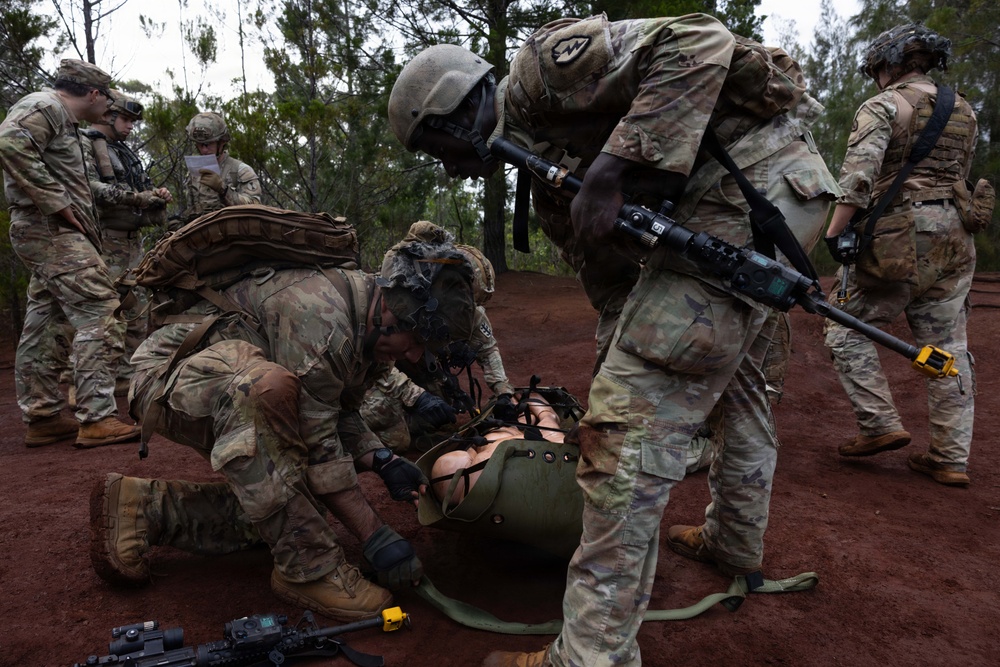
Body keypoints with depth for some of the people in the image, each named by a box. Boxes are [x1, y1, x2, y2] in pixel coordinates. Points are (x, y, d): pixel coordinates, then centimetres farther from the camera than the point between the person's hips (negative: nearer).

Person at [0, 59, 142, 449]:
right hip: (52, 229, -11)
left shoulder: (62, 120, 24)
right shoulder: (43, 106, -6)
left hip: (51, 232, 11)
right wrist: (60, 204, -21)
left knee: (45, 324, 10)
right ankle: (97, 419, -17)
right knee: (98, 317, -15)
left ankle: (42, 418, 16)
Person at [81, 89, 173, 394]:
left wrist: (158, 195, 1)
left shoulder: (125, 152, 22)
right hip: (104, 240, -8)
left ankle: (127, 376, 15)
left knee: (136, 314, 8)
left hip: (132, 241, 9)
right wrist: (136, 198, -24)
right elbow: (89, 187, -18)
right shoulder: (84, 143, -3)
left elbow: (143, 188, 24)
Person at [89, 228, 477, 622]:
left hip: (242, 400, 9)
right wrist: (375, 537, -25)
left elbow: (338, 415, 6)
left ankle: (143, 506, 9)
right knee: (268, 386, -41)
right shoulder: (318, 316, -32)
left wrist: (382, 462, -11)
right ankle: (307, 569, -29)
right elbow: (318, 448, -30)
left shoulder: (371, 326, -1)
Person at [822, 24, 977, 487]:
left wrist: (833, 234, -16)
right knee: (947, 347, 8)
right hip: (955, 237, 7)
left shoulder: (882, 107, -5)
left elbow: (857, 178, -17)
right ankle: (951, 458, 13)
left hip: (902, 236, -7)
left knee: (848, 329, 6)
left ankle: (880, 424, 3)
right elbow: (960, 177, 22)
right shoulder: (963, 111, 17)